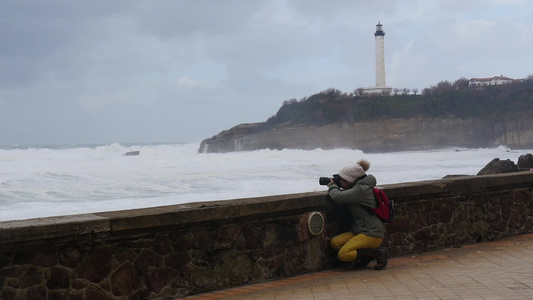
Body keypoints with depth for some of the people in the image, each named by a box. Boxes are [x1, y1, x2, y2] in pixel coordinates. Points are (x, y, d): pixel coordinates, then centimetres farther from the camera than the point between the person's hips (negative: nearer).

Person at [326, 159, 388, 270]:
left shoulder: (361, 190, -20)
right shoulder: (358, 187, 10)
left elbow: (338, 197, -27)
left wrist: (332, 186, -4)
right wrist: (335, 186, 7)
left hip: (372, 234, -10)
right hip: (360, 231, 10)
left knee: (343, 255, -16)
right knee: (334, 242, -3)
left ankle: (378, 253, -5)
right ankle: (368, 254, 7)